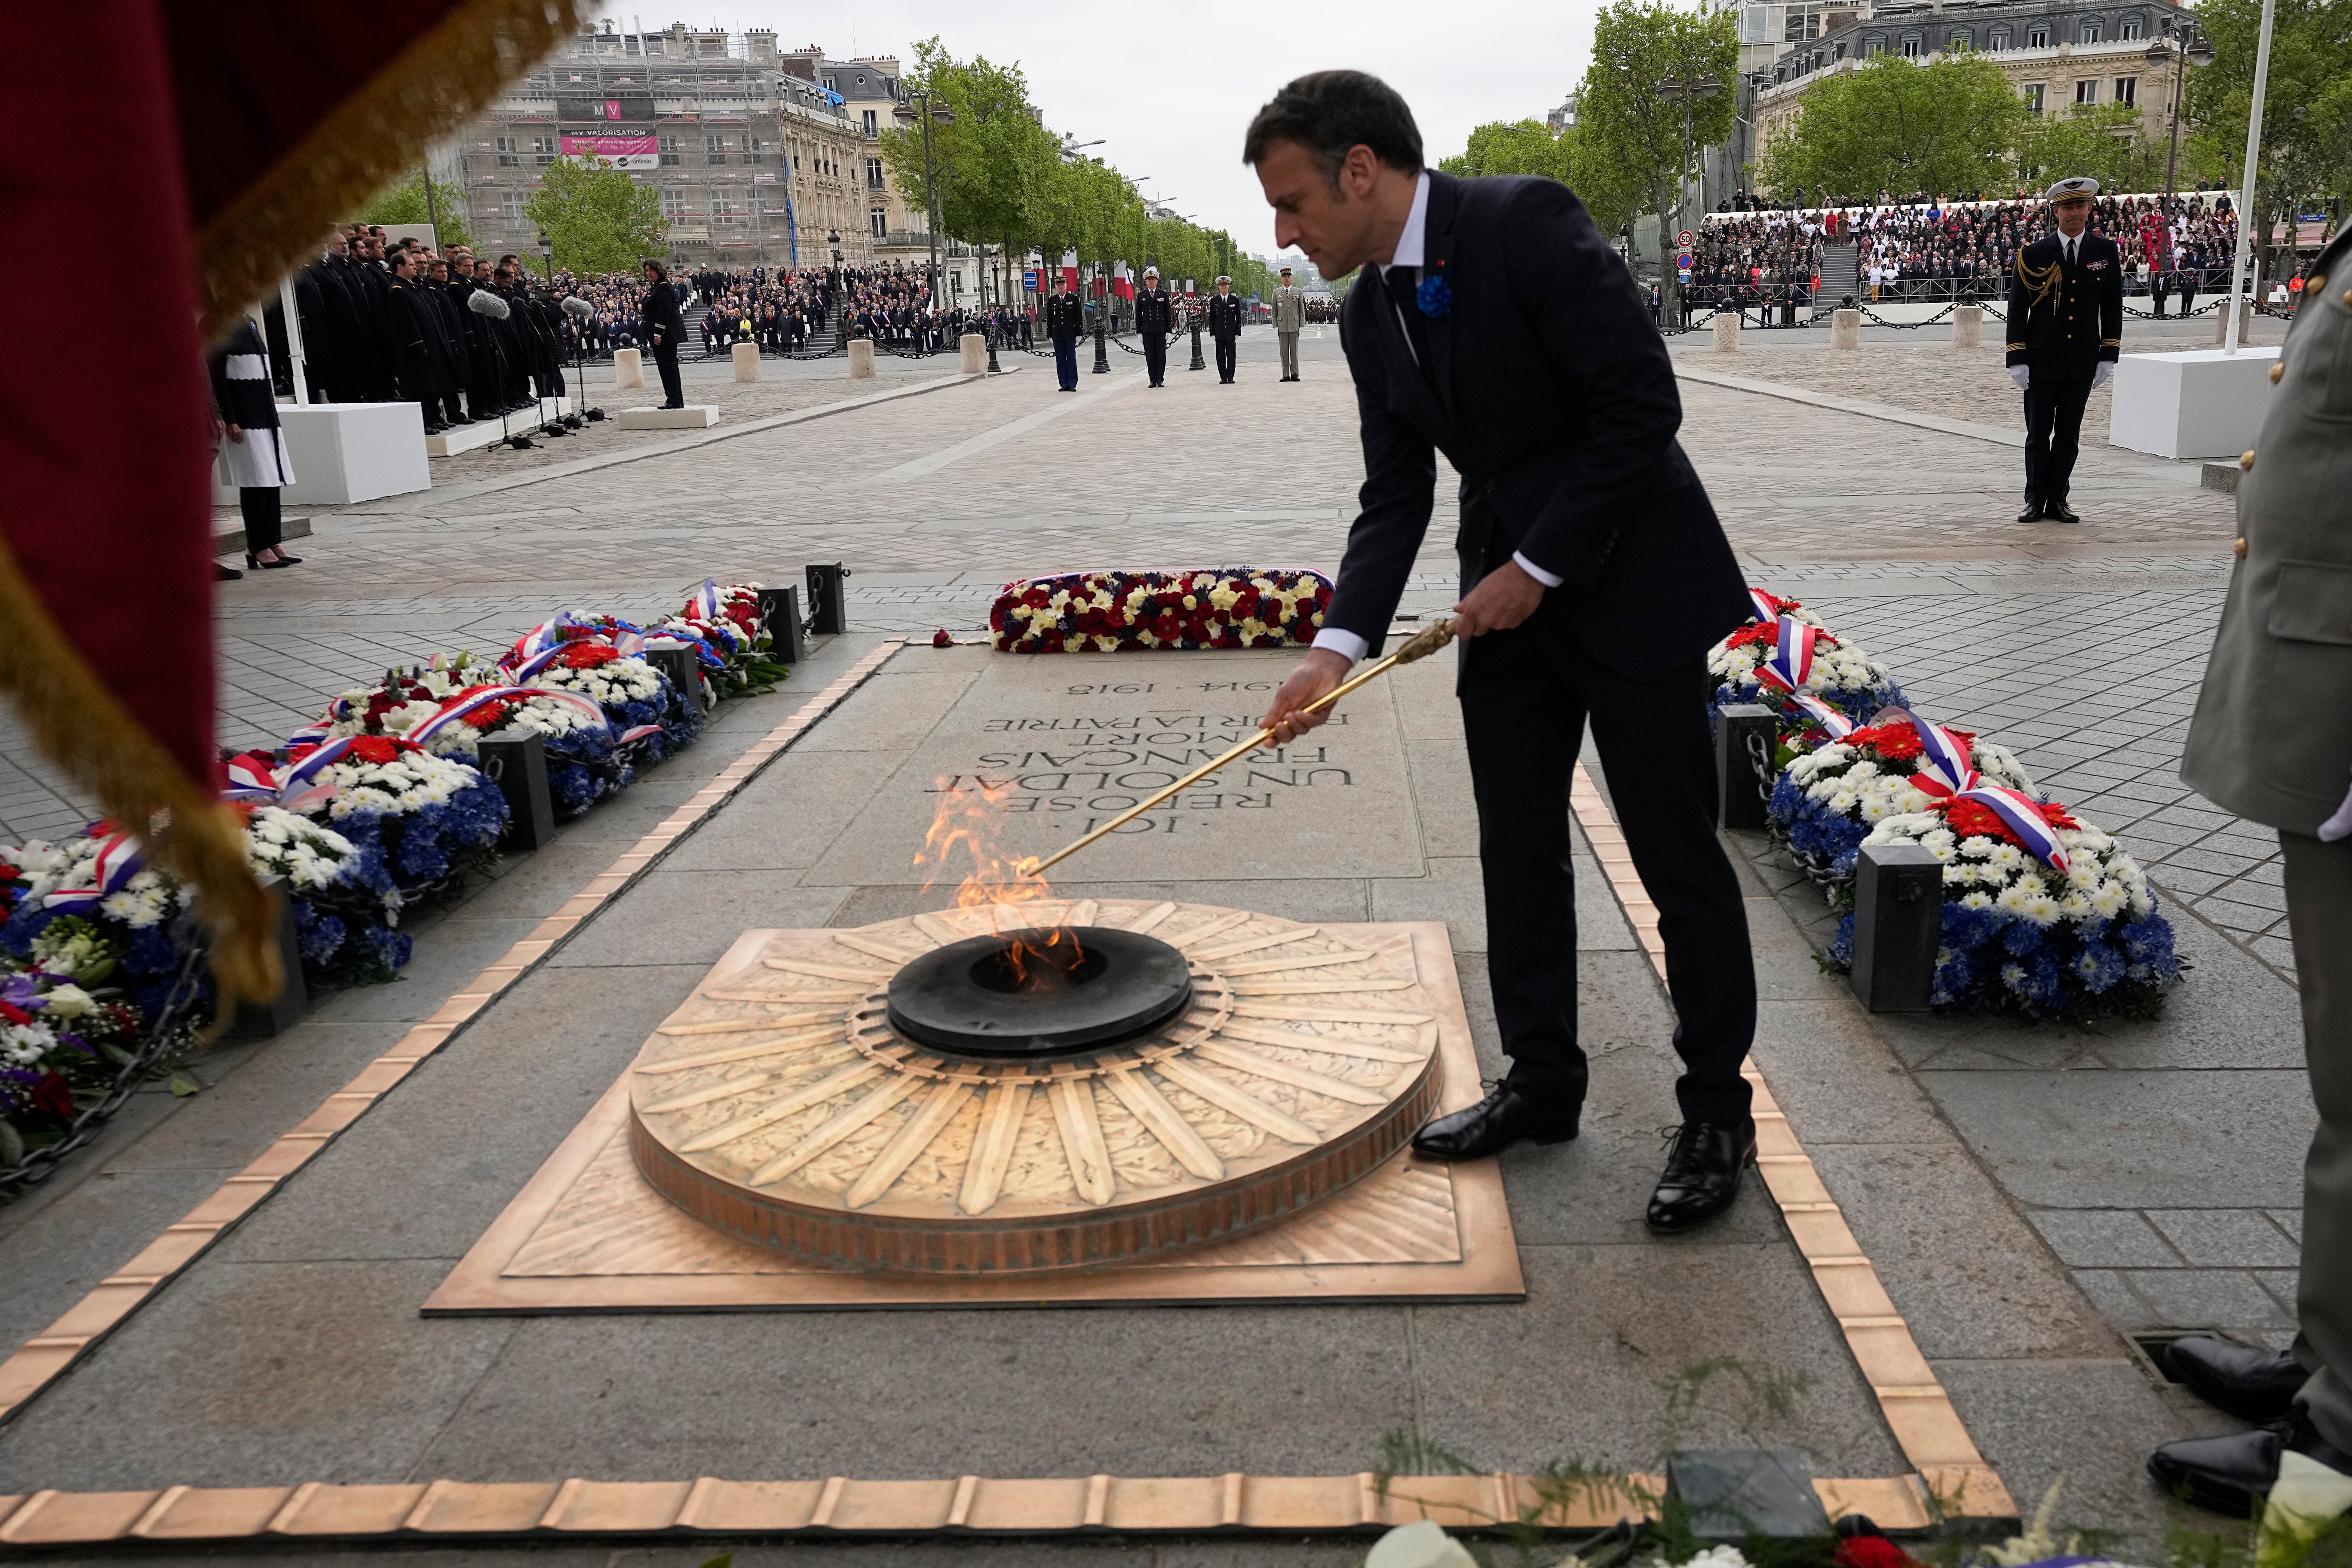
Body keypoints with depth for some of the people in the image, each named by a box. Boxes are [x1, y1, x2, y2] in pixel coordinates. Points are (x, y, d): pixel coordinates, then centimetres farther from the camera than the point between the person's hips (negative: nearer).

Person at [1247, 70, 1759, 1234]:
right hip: (1508, 599, 7)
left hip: (1630, 582, -7)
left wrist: (1538, 568, -17)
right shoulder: (1368, 315, 5)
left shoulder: (1528, 224, -17)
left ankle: (1718, 1115, 17)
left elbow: (1644, 406, -20)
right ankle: (1541, 1083, 26)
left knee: (1677, 858, 1)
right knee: (1517, 850, 10)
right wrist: (1339, 646, -10)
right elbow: (1394, 497, 4)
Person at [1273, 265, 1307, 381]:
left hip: (1295, 326, 0)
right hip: (1282, 326, 0)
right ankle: (1286, 375, 4)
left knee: (1294, 351, 0)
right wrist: (1275, 327, 0)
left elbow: (1302, 310, 8)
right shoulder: (1276, 293, 9)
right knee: (1284, 351, 1)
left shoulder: (1298, 292, 8)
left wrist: (1302, 325, 0)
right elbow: (1274, 311, 8)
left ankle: (1294, 374, 4)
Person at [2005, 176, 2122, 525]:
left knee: (2068, 436, 6)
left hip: (2083, 361, 2)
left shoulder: (2107, 253, 5)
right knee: (2038, 434, 3)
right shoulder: (2034, 254, -2)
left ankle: (2058, 500, 13)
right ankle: (2035, 500, 11)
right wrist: (2017, 360, -8)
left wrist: (2108, 358, 1)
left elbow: (2112, 309, 8)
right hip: (2041, 361, -2)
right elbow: (2017, 310, -1)